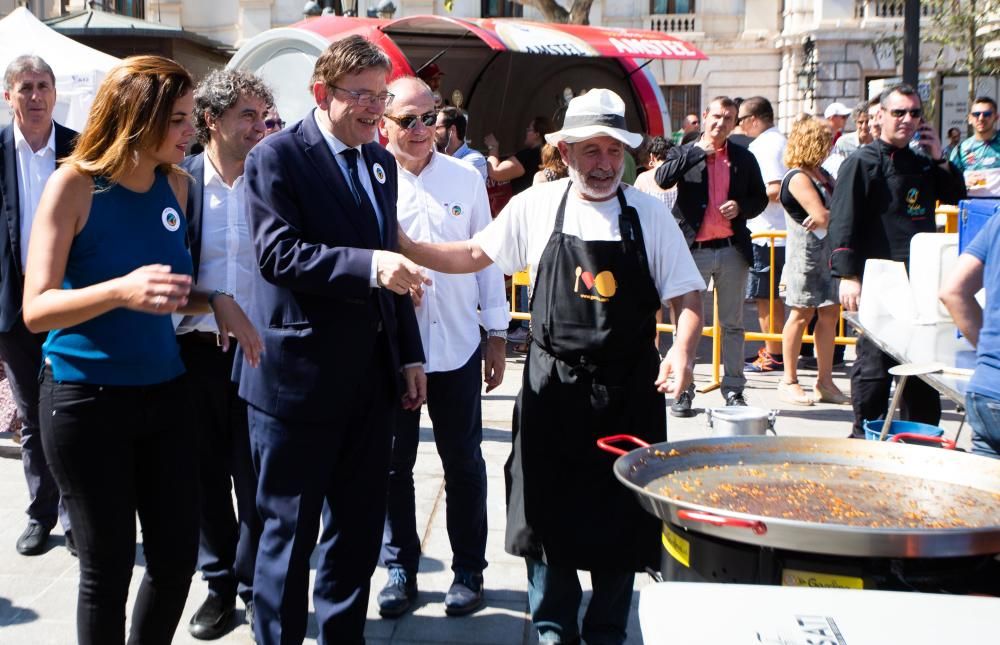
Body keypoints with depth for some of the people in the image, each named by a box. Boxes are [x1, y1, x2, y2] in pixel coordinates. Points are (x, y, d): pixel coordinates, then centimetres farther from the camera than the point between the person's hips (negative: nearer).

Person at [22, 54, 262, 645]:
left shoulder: (176, 184, 3)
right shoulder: (75, 184, -12)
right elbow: (36, 309, -16)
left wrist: (217, 303, -4)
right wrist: (119, 291, -32)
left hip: (164, 392, 5)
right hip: (87, 398, -5)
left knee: (178, 558, 9)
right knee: (107, 567, 6)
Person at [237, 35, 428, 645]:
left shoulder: (381, 162, 12)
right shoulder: (278, 156, -9)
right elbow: (278, 253, -21)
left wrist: (410, 353, 14)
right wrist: (368, 266, -32)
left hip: (372, 374, 7)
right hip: (300, 376, -7)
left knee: (360, 525, 15)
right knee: (290, 528, 6)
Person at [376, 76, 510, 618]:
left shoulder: (465, 179, 3)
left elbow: (485, 257, 7)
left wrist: (497, 335, 7)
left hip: (457, 346, 1)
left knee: (464, 463, 10)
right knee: (394, 463, 10)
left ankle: (468, 570, 24)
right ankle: (400, 568, 26)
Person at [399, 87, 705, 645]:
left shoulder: (650, 215, -4)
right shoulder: (536, 206, -1)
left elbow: (687, 299, -2)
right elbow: (474, 255, 10)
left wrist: (682, 350, -21)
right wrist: (404, 247, -2)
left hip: (628, 389, -1)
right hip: (553, 387, 1)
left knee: (621, 517, 9)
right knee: (550, 511, 10)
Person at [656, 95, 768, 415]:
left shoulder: (744, 158, 10)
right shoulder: (684, 153, 4)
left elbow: (760, 198, 14)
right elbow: (662, 179, -15)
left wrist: (741, 207, -7)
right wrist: (699, 152, -16)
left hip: (732, 250, 2)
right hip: (693, 251, -2)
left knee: (732, 323, 8)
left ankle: (733, 389, 17)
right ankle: (684, 390, 11)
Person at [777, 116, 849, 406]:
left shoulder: (822, 174, 16)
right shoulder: (798, 178, -13)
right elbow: (820, 216, -20)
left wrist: (829, 215, -9)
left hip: (826, 249, 8)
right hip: (806, 250, -8)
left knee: (829, 313, 6)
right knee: (802, 314, -3)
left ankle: (825, 382, 13)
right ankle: (789, 382, 7)